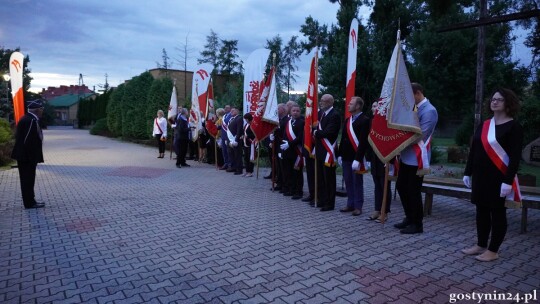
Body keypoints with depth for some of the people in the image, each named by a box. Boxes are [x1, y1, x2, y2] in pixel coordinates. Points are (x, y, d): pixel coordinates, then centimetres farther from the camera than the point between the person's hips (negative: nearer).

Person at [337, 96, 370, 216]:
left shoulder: (364, 120, -11)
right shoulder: (347, 120, 15)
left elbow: (363, 141, -17)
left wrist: (357, 159, -21)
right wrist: (340, 155, 12)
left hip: (356, 157, -7)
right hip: (346, 156, 7)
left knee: (357, 182, 2)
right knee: (348, 182, 13)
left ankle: (358, 206, 13)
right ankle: (350, 204, 23)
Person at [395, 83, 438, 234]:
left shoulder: (429, 111, -13)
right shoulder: (414, 108, 14)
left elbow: (420, 135, -19)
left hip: (417, 158, -9)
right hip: (406, 156, 9)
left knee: (413, 191, -1)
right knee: (401, 186, 14)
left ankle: (417, 224, 15)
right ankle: (409, 218, 29)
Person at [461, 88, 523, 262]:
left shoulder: (514, 127, -8)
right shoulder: (483, 125, 12)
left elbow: (515, 157, -13)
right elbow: (474, 150, 14)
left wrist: (508, 181, -20)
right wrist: (468, 173, 12)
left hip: (499, 178, -6)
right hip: (480, 176, 7)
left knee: (497, 212, 3)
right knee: (481, 210, 12)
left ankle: (493, 251, 13)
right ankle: (481, 245, 24)